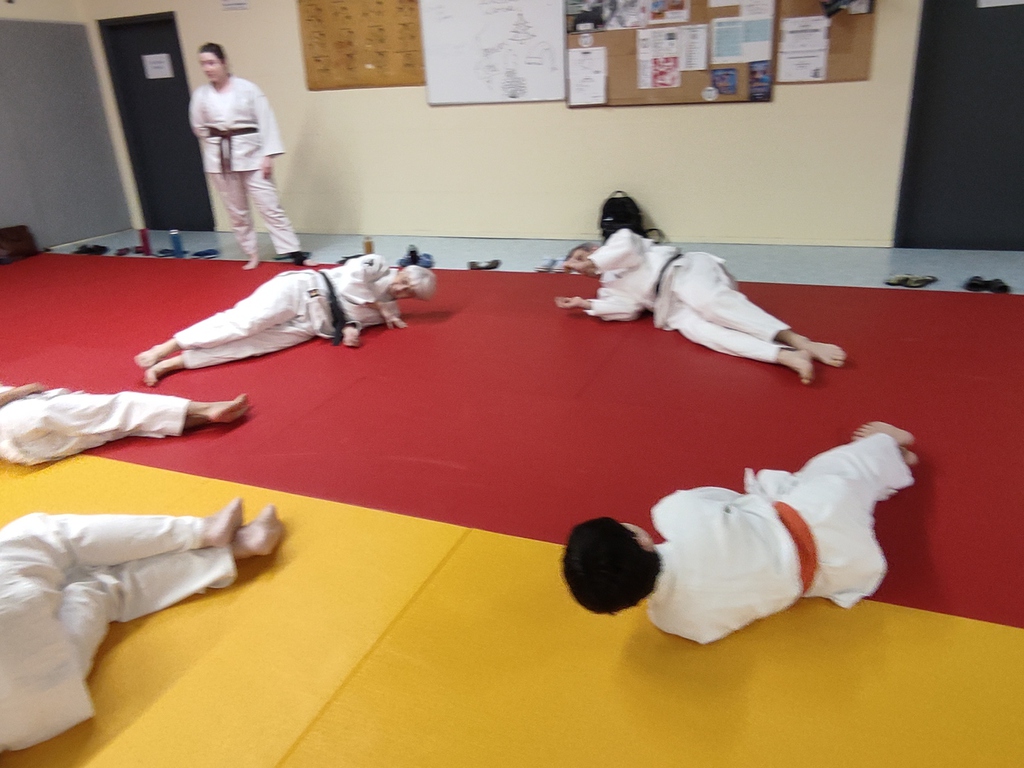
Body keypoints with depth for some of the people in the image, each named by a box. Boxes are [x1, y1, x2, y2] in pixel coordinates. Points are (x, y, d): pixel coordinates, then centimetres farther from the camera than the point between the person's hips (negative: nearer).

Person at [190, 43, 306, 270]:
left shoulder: (247, 88, -6)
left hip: (250, 154, -3)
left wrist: (268, 155, -14)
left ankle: (294, 252, -2)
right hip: (219, 159, 3)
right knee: (236, 211, 10)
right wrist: (218, 142, 5)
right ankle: (252, 254, 23)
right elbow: (199, 128, 14)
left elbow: (266, 122, -8)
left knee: (269, 205, -5)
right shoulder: (200, 95, 2)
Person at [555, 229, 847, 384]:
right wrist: (585, 304, 11)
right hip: (672, 303, 4)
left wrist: (591, 261, 5)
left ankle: (800, 342, -46)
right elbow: (629, 309, 10)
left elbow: (627, 245, -7)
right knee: (695, 328, -30)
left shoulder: (618, 241, 18)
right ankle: (786, 355, -49)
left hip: (682, 272, -4)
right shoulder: (608, 288, 29)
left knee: (709, 304, -36)